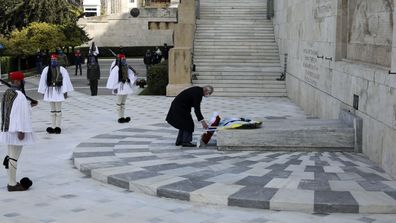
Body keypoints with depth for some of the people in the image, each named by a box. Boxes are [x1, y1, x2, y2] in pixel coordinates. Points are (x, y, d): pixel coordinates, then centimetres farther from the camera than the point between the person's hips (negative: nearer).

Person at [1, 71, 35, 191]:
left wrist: (29, 106, 21)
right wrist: (21, 131, -23)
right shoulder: (18, 95, -18)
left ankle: (12, 182, 22)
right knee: (14, 157, -4)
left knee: (11, 156, 15)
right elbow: (19, 113, -22)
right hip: (16, 130, -10)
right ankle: (12, 184, 1)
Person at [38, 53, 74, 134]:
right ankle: (53, 127, 14)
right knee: (52, 110, 10)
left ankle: (58, 127, 6)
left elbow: (65, 80, -5)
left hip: (58, 90, -3)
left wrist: (65, 91, -7)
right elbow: (43, 80, 5)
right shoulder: (46, 69, 1)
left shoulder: (62, 69, -6)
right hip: (50, 91, 3)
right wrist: (43, 91, 5)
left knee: (58, 110, 0)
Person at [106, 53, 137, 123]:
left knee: (123, 103, 12)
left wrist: (134, 76, -7)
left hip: (126, 86, 8)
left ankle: (123, 117, 17)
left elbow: (129, 75, 15)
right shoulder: (116, 68, -14)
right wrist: (114, 87, -19)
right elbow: (113, 78, -16)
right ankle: (120, 118, 3)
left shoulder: (126, 68, 10)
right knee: (119, 103, -1)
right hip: (120, 87, -8)